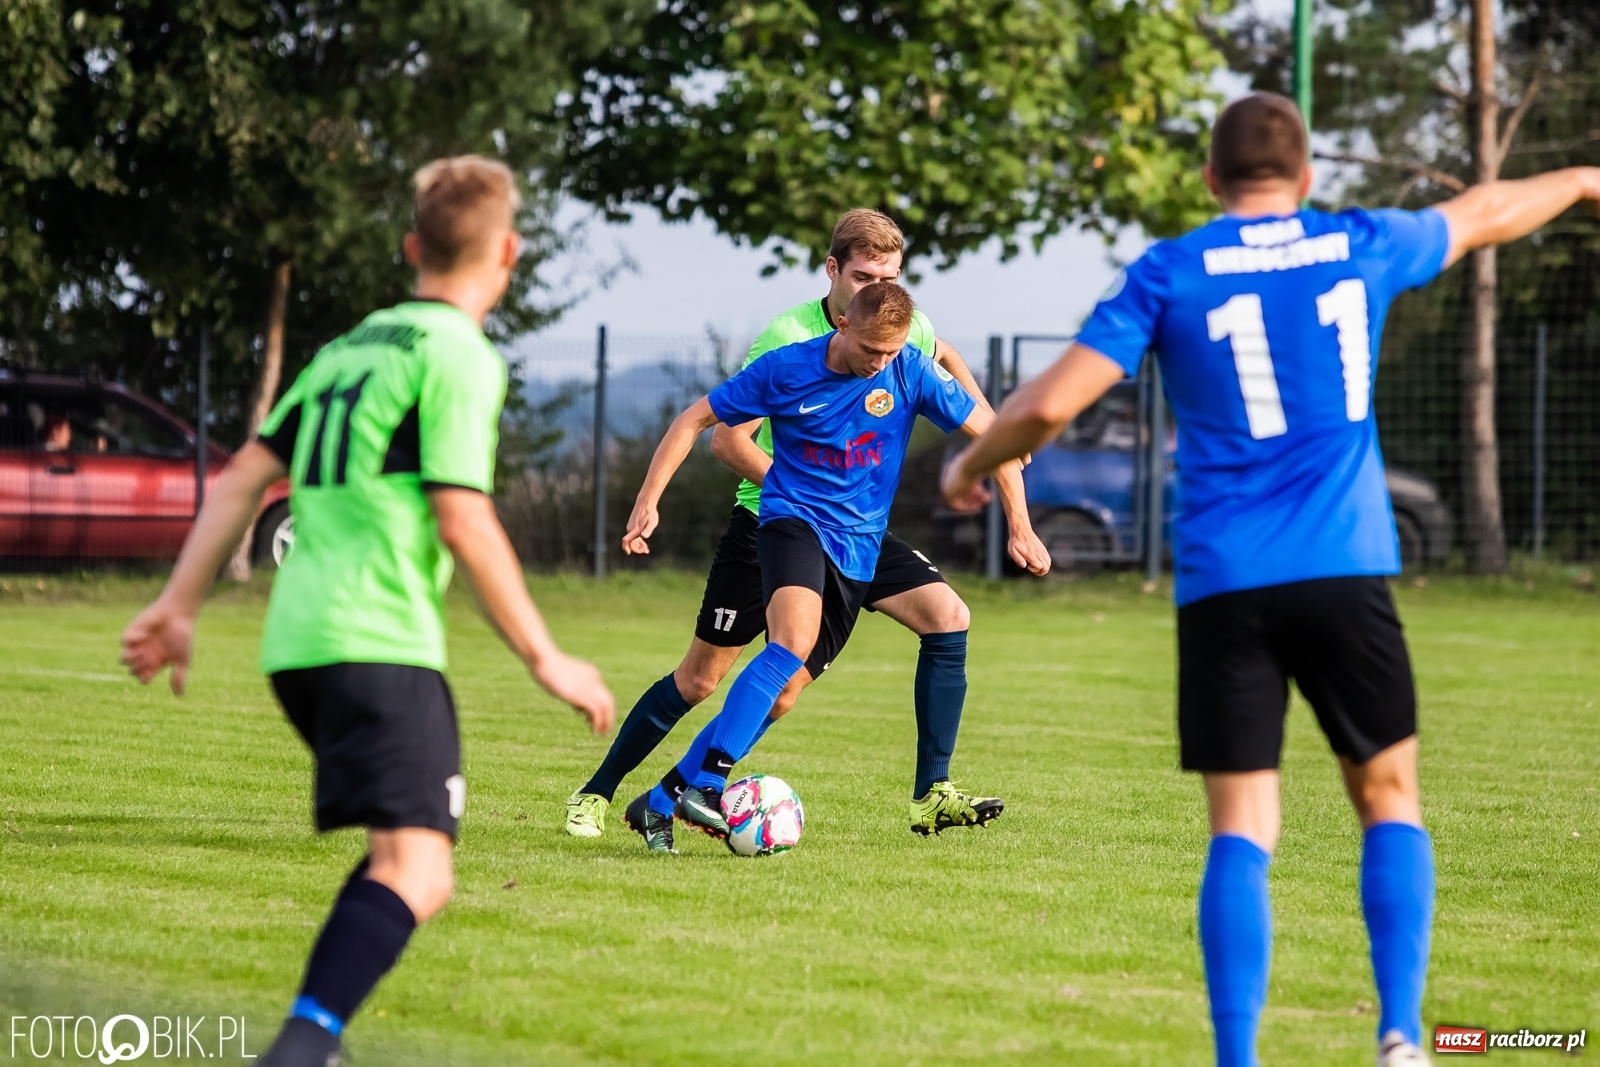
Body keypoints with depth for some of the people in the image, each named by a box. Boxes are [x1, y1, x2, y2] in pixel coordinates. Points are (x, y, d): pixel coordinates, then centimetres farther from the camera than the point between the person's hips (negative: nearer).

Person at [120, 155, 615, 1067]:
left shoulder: (351, 347, 20)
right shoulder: (459, 356, -4)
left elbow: (245, 478, 19)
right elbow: (462, 522, -12)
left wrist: (180, 606, 21)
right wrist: (545, 659, -7)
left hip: (299, 642, 9)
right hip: (380, 641, -9)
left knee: (407, 859, 20)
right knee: (416, 873, -17)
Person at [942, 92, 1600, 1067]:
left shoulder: (1168, 274, 3)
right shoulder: (1360, 248, 9)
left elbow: (1051, 404, -4)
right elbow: (1487, 215, 28)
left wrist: (972, 464, 16)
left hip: (1220, 584, 0)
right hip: (1345, 573, 0)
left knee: (1241, 832, 1)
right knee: (1389, 798, 13)